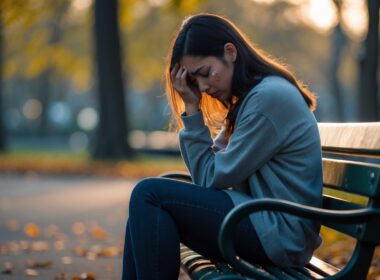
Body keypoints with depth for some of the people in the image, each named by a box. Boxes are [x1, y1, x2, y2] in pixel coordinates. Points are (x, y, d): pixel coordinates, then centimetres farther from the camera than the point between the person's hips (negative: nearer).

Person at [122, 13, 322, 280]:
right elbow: (207, 174, 10)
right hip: (263, 220, 10)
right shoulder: (248, 98, 16)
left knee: (150, 195, -14)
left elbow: (211, 178, -11)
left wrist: (192, 108, -6)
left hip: (279, 234, -10)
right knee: (147, 209, 7)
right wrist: (191, 107, 4)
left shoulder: (270, 97, -15)